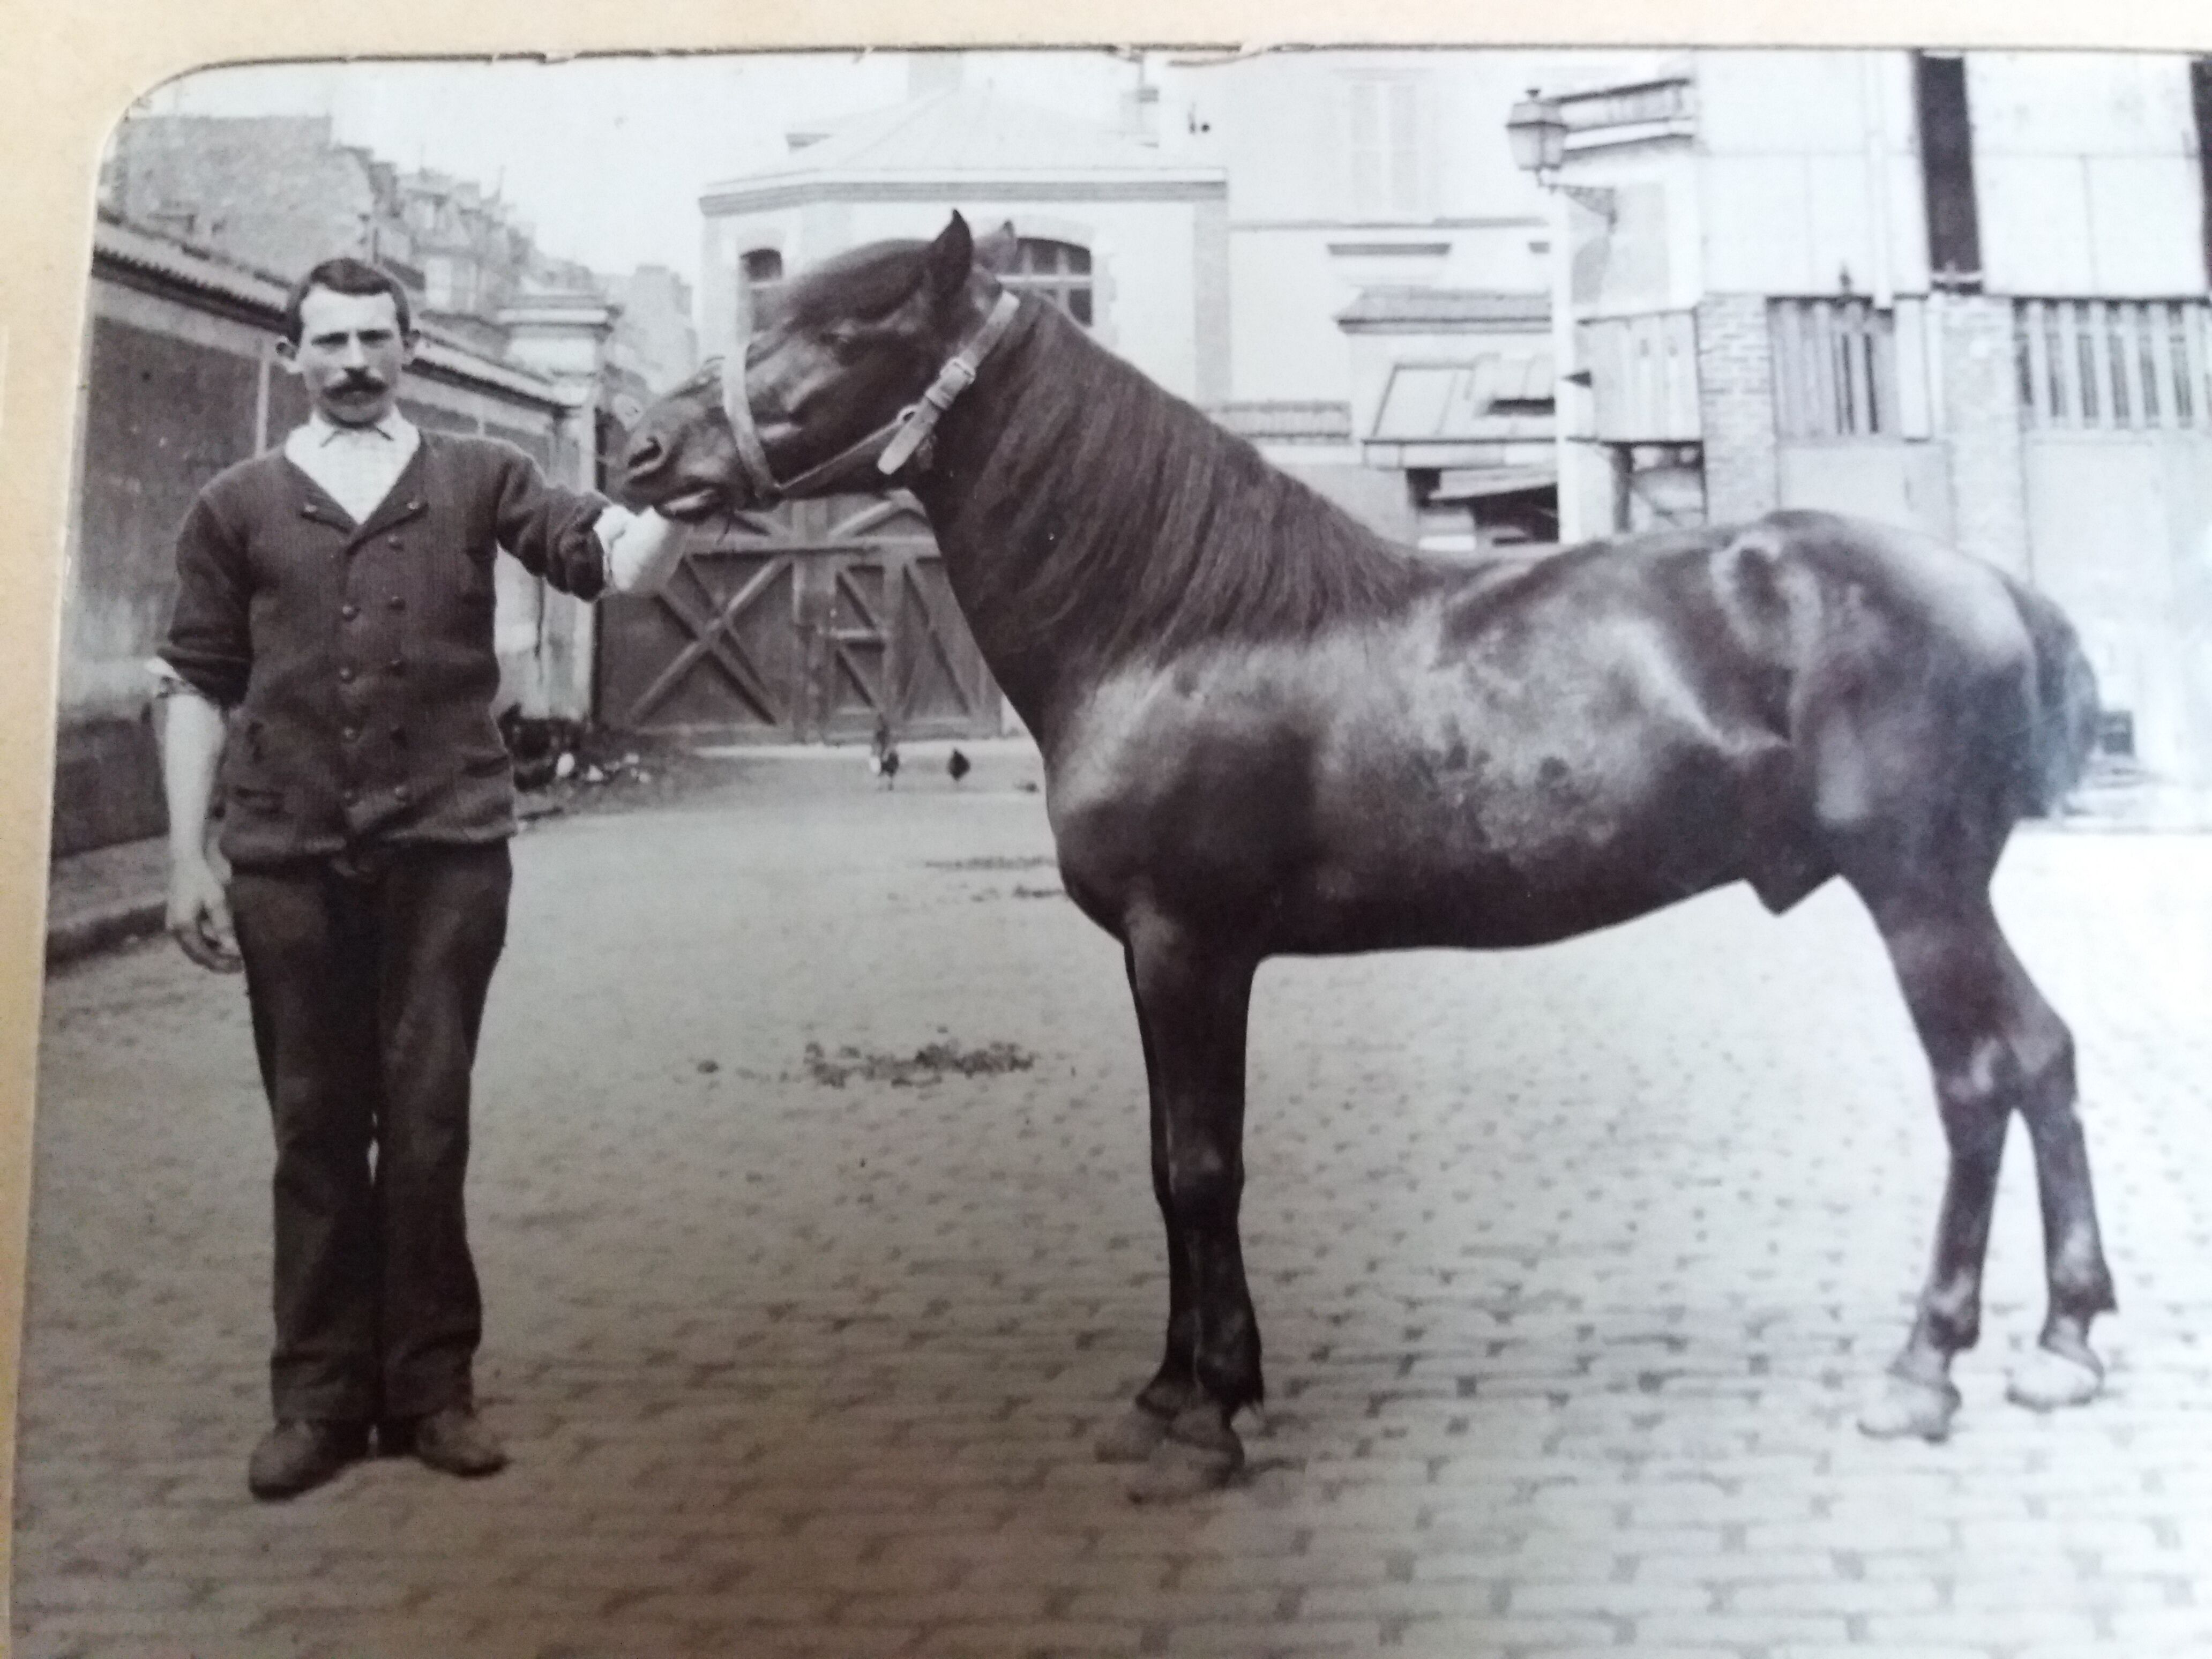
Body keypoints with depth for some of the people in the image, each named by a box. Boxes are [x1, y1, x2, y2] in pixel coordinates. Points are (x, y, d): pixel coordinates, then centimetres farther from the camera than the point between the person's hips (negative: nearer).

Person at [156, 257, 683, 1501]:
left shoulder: (480, 480, 8)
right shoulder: (238, 507, 10)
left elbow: (615, 568, -4)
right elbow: (198, 687, 9)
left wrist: (682, 494, -26)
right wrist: (189, 858, 3)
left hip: (447, 849, -1)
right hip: (288, 859, 1)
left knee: (426, 1121, 4)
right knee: (314, 1129, 8)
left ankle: (431, 1384, 16)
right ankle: (320, 1395, 19)